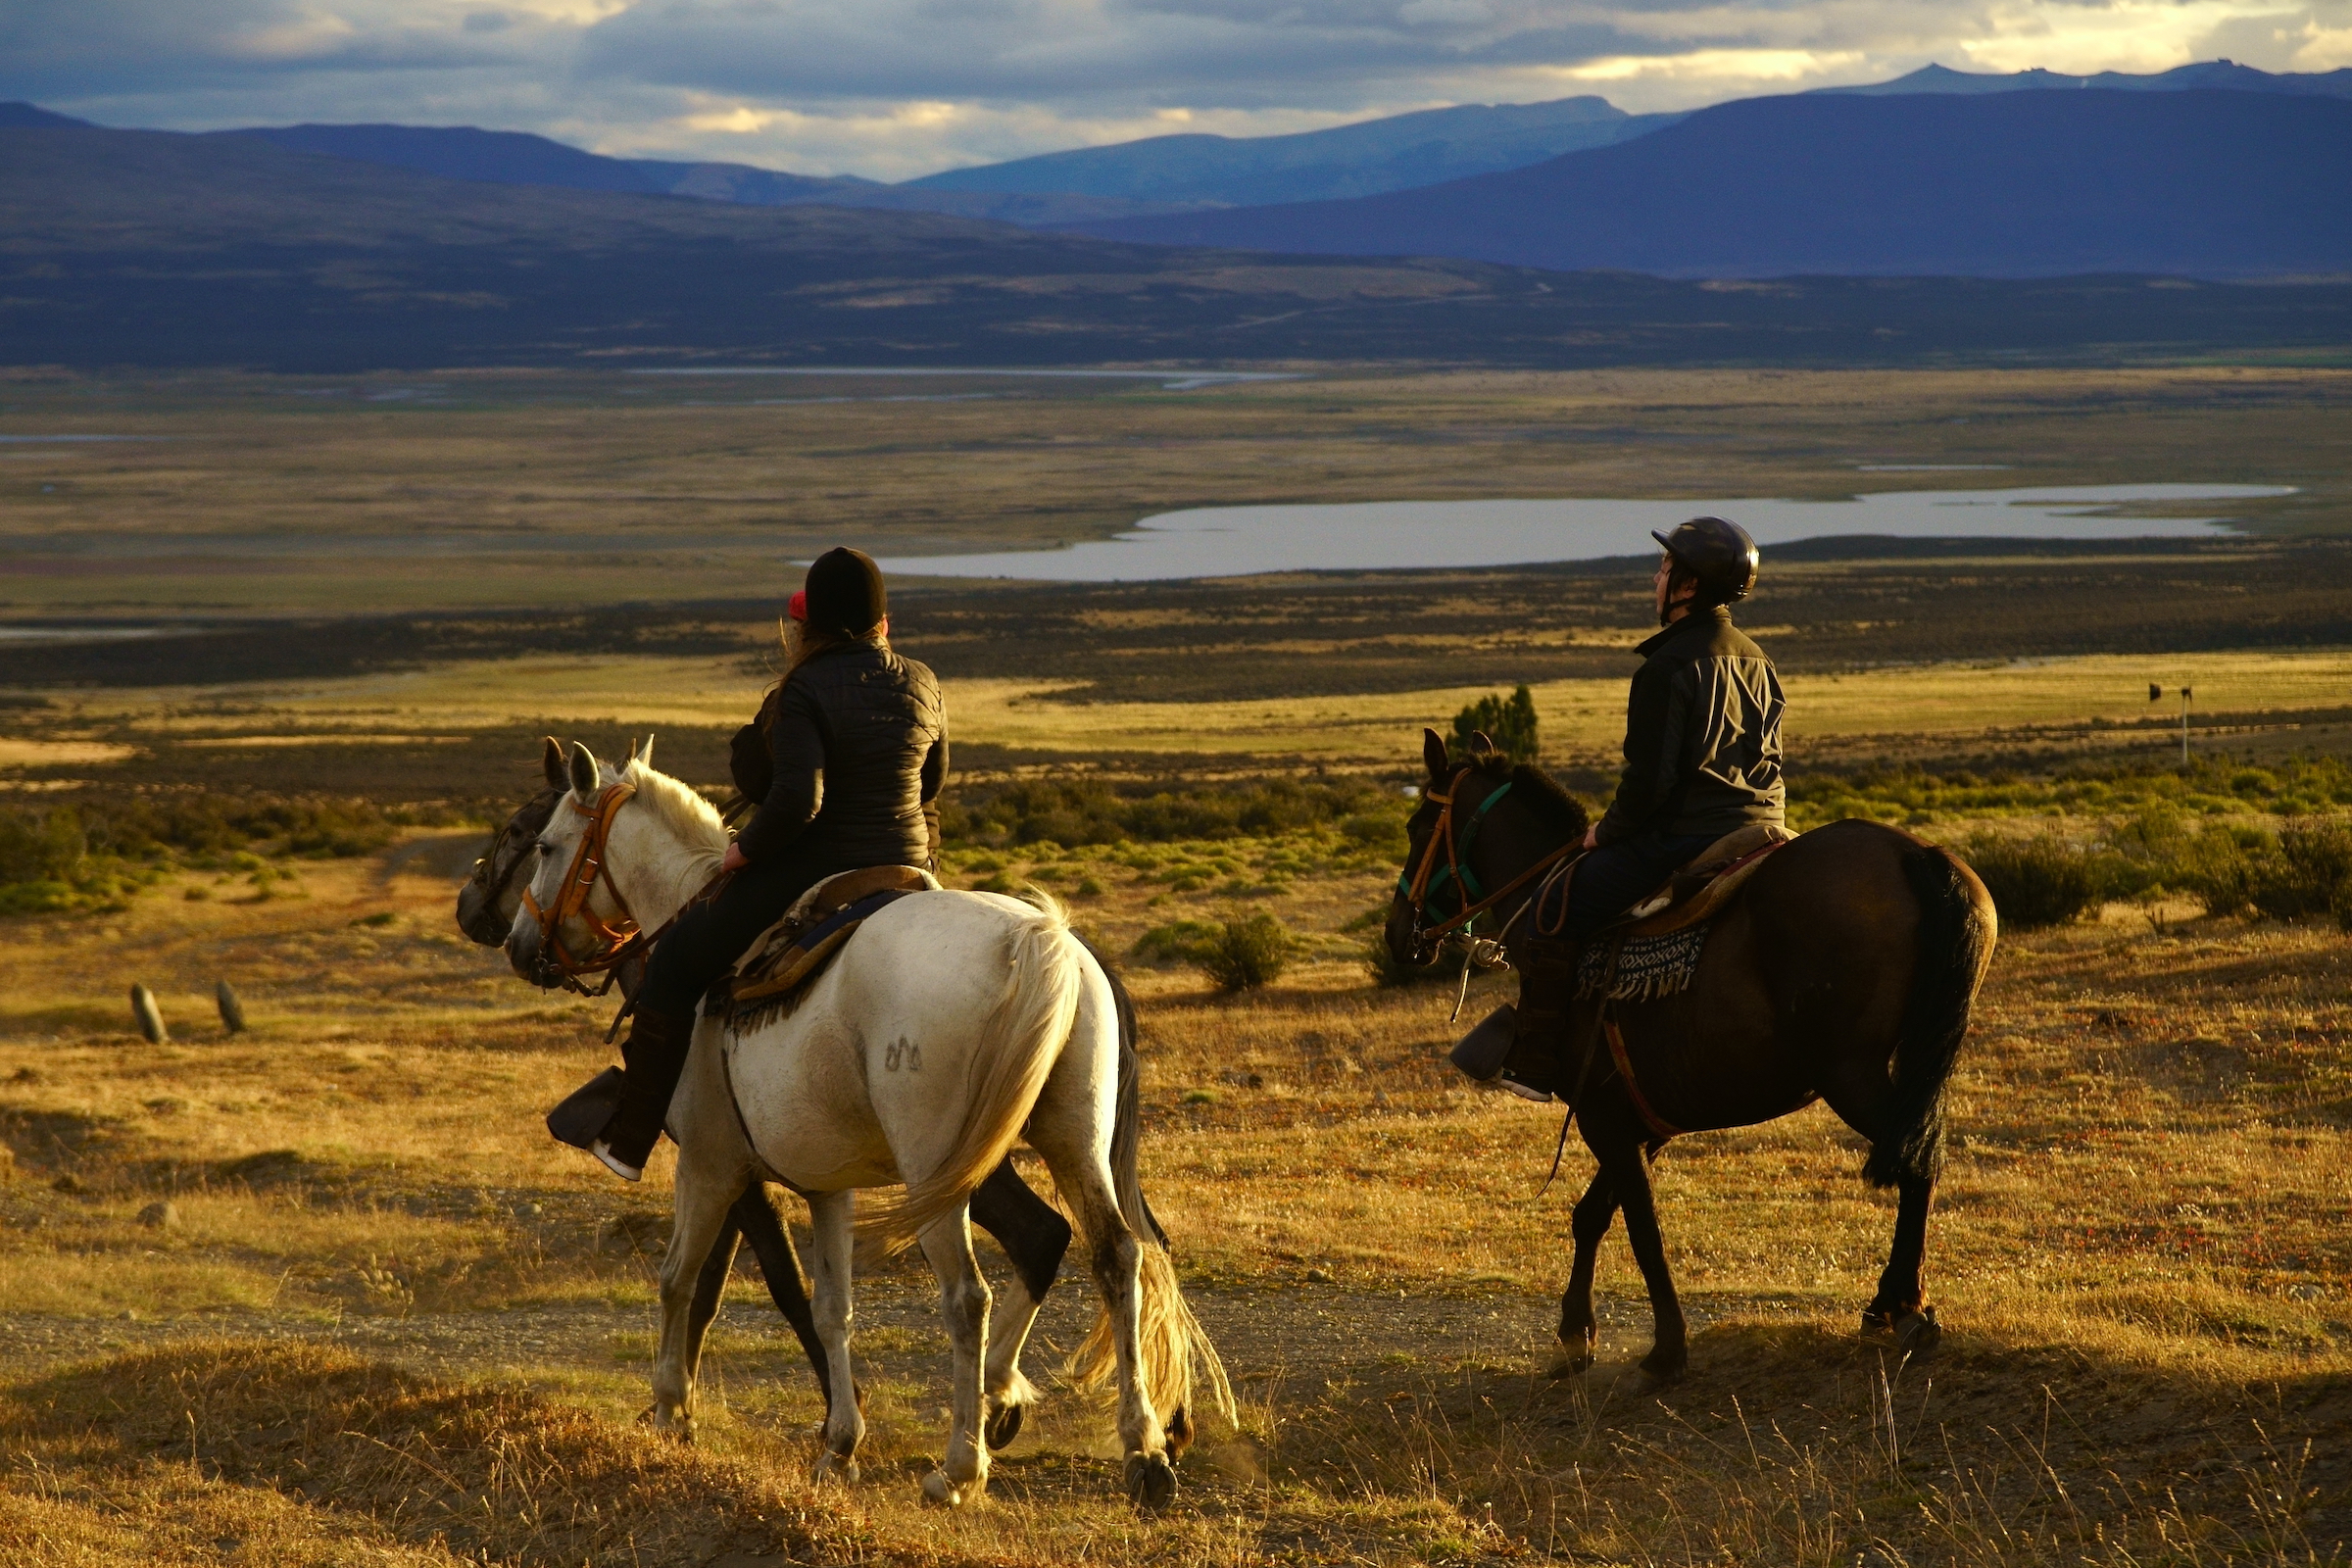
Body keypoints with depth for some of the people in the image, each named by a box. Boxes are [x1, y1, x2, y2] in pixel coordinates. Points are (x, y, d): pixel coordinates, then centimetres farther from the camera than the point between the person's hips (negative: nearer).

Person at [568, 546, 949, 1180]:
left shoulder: (804, 692, -16)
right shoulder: (922, 685, 3)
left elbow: (796, 798, -27)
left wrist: (748, 847, -11)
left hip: (813, 868, -6)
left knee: (677, 961, 10)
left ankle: (628, 1138, 11)